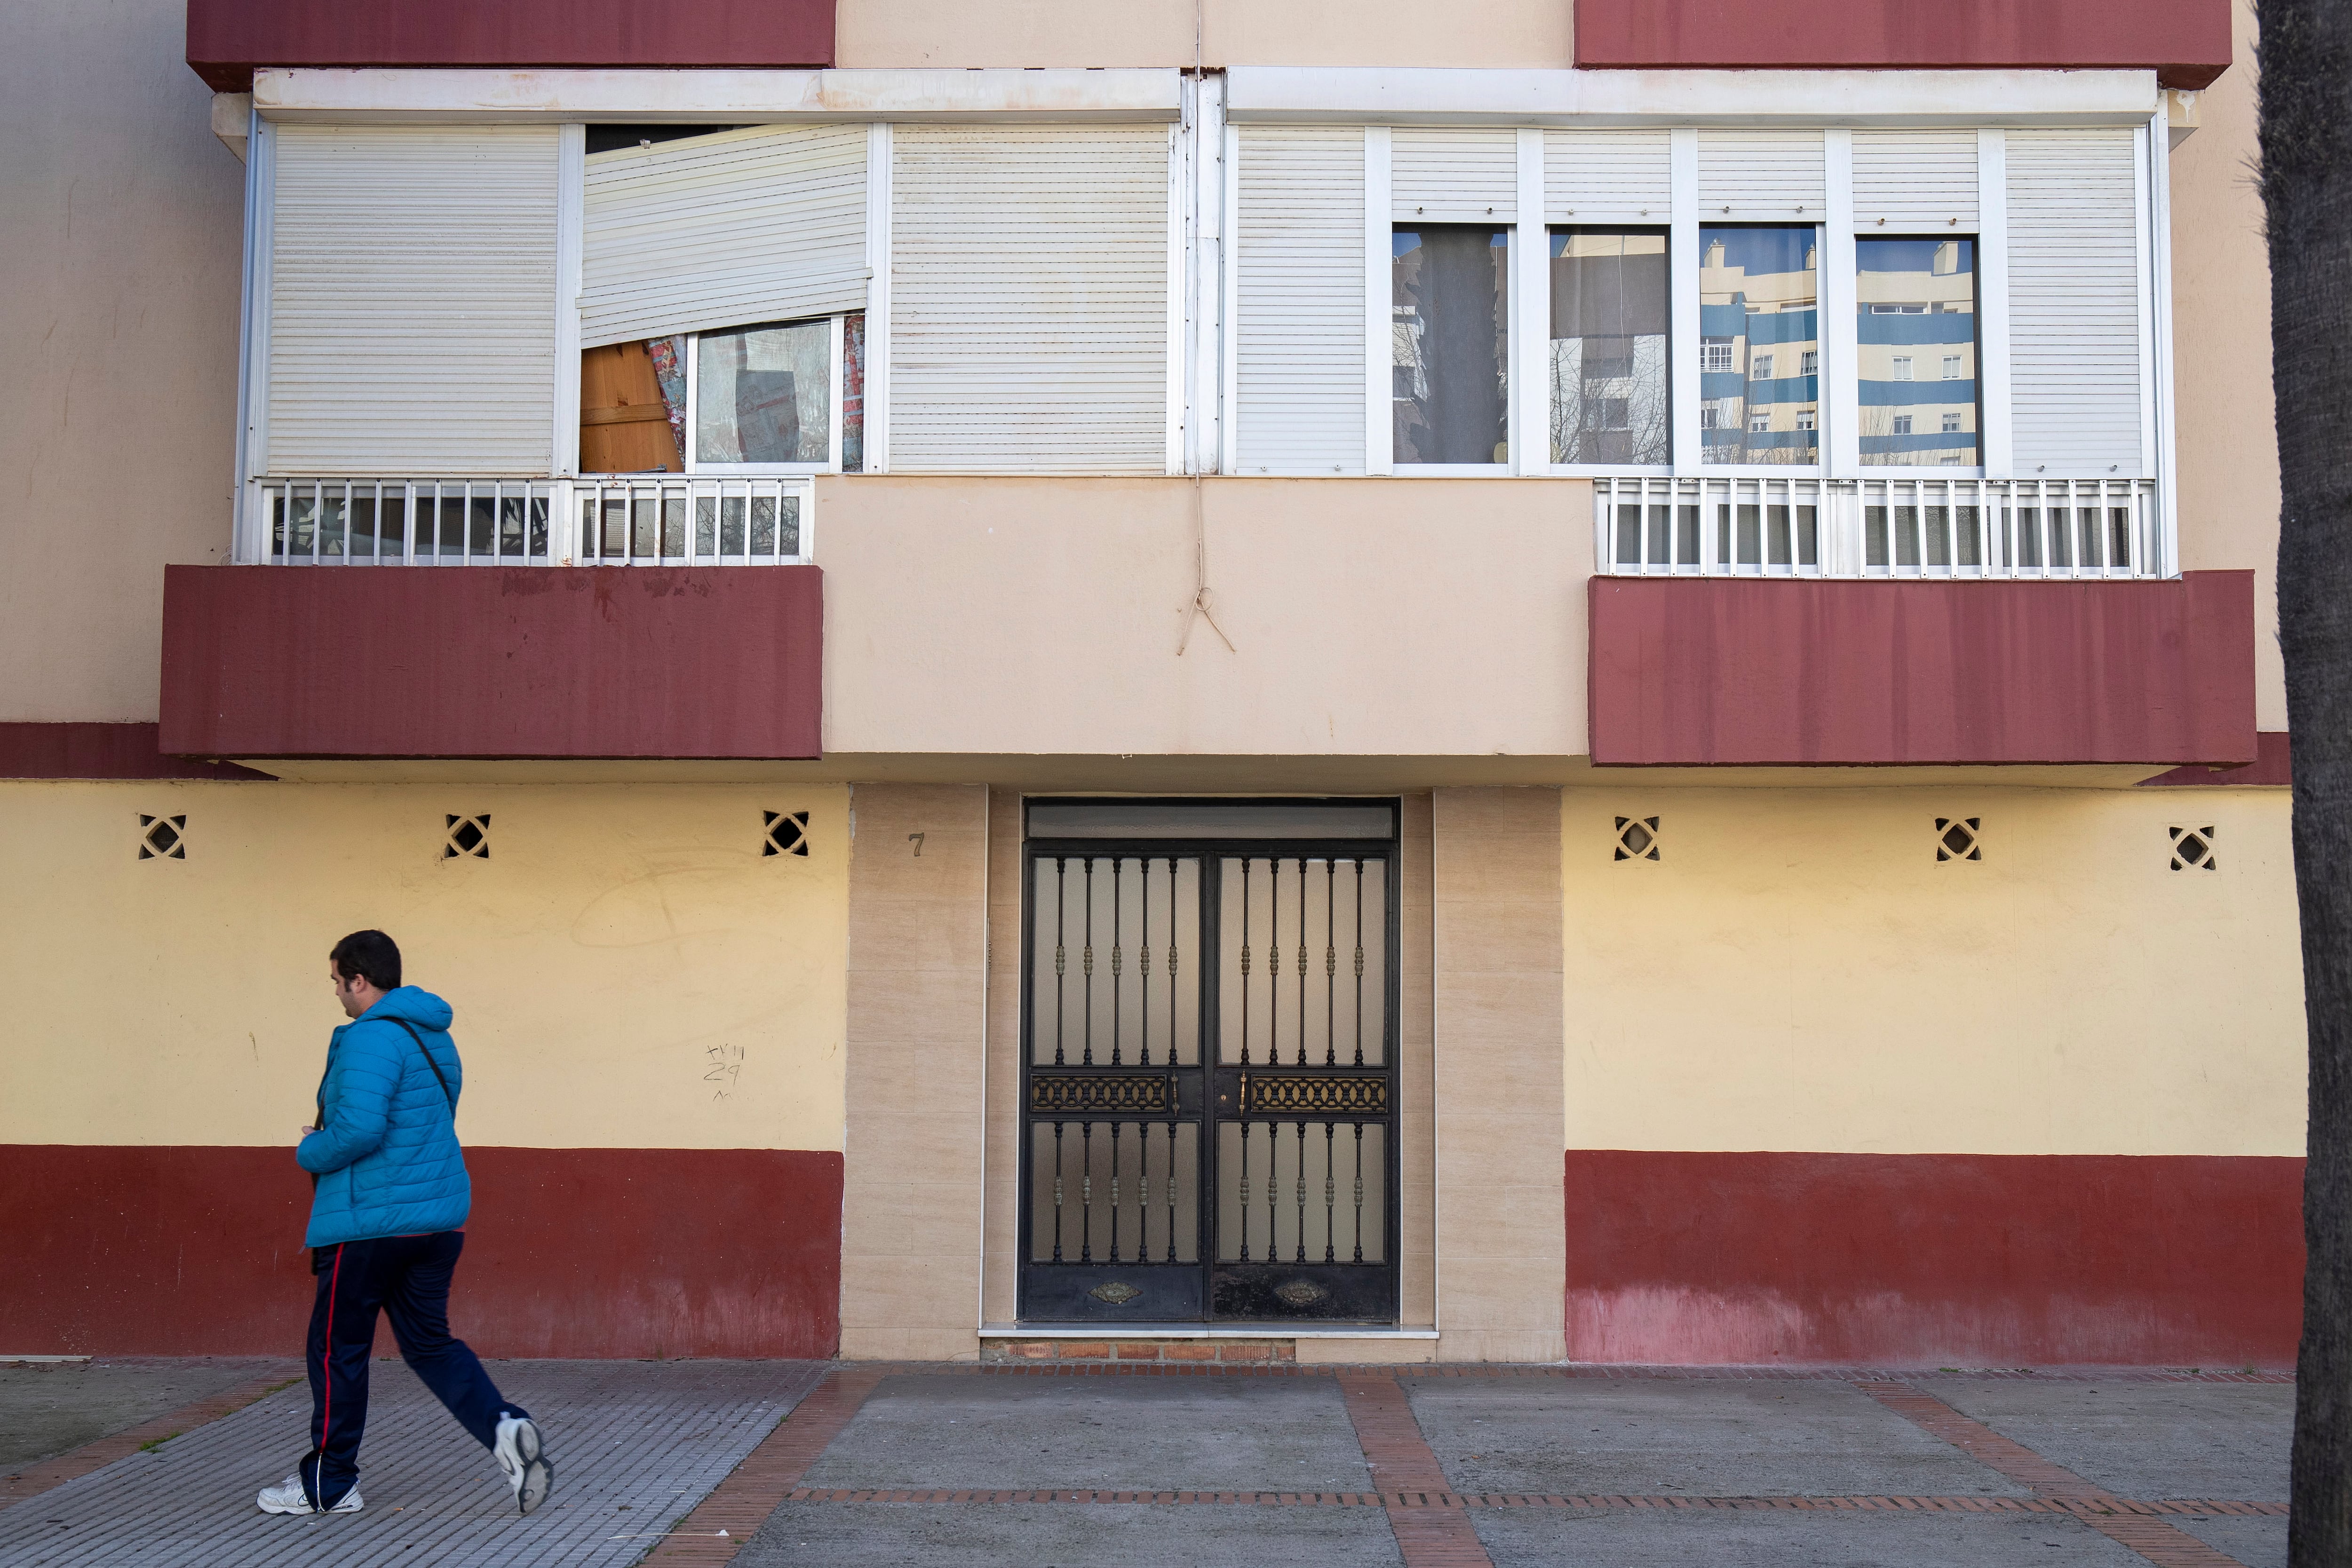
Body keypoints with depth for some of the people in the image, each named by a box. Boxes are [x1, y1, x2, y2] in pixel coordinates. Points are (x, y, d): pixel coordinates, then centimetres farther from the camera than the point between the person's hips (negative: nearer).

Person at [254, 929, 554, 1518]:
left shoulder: (371, 1038, -17)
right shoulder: (434, 1035, 14)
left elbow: (358, 1131, -27)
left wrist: (310, 1152, -6)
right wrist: (326, 1144, 20)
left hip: (369, 1221, -9)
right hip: (439, 1219, 9)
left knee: (337, 1351, 7)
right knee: (429, 1343, 14)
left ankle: (328, 1483, 19)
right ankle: (505, 1426, -7)